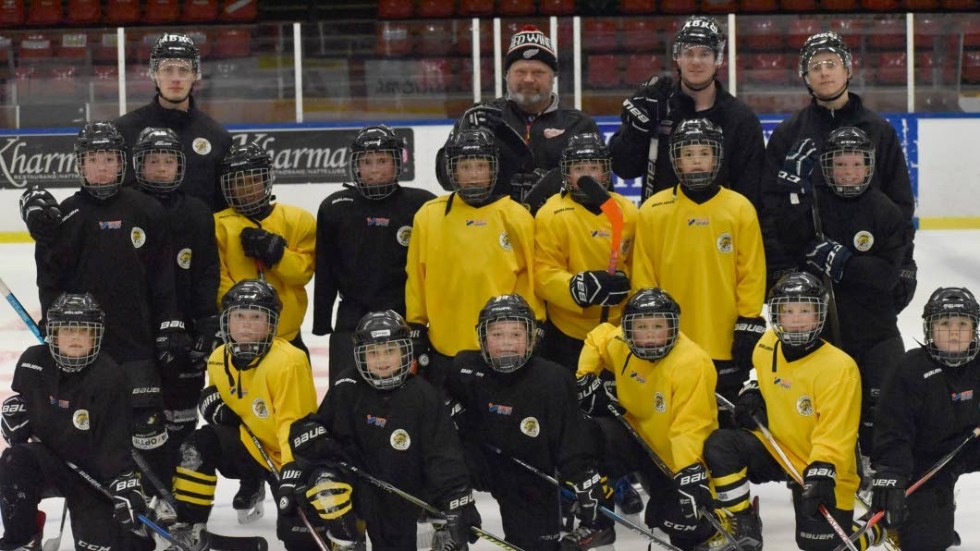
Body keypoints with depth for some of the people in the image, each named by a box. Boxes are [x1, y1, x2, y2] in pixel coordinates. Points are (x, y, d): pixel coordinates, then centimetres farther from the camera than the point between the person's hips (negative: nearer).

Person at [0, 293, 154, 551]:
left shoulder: (109, 378, -19)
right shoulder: (33, 362, -7)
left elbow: (115, 443, -19)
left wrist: (126, 490, -27)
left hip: (92, 472, -3)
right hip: (46, 460, 3)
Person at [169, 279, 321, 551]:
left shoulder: (288, 361, -25)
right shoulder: (219, 360, -2)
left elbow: (294, 424, -29)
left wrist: (292, 472, -39)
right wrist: (212, 400, -5)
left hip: (294, 456, -7)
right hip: (254, 446, 7)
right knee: (198, 446, -14)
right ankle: (190, 528, -2)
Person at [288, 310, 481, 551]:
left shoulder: (423, 397, -13)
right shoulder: (348, 387, -9)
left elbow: (445, 457, -15)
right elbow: (312, 425, 1)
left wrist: (460, 511, -23)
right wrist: (316, 441, -23)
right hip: (355, 481, 0)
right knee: (324, 475, -30)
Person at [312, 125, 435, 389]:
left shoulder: (422, 205, -3)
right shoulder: (335, 207, 2)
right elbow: (325, 271, 7)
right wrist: (321, 322, 7)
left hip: (406, 317, -1)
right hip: (353, 317, 1)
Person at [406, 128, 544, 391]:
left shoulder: (517, 217, -1)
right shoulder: (429, 216, 1)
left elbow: (531, 278, 3)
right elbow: (416, 278, 6)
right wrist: (416, 328, 5)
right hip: (445, 348, 1)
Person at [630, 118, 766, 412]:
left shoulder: (741, 209, 1)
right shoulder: (653, 211, 1)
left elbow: (752, 274, 2)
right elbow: (643, 277, 4)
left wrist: (749, 327, -2)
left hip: (726, 347, 0)